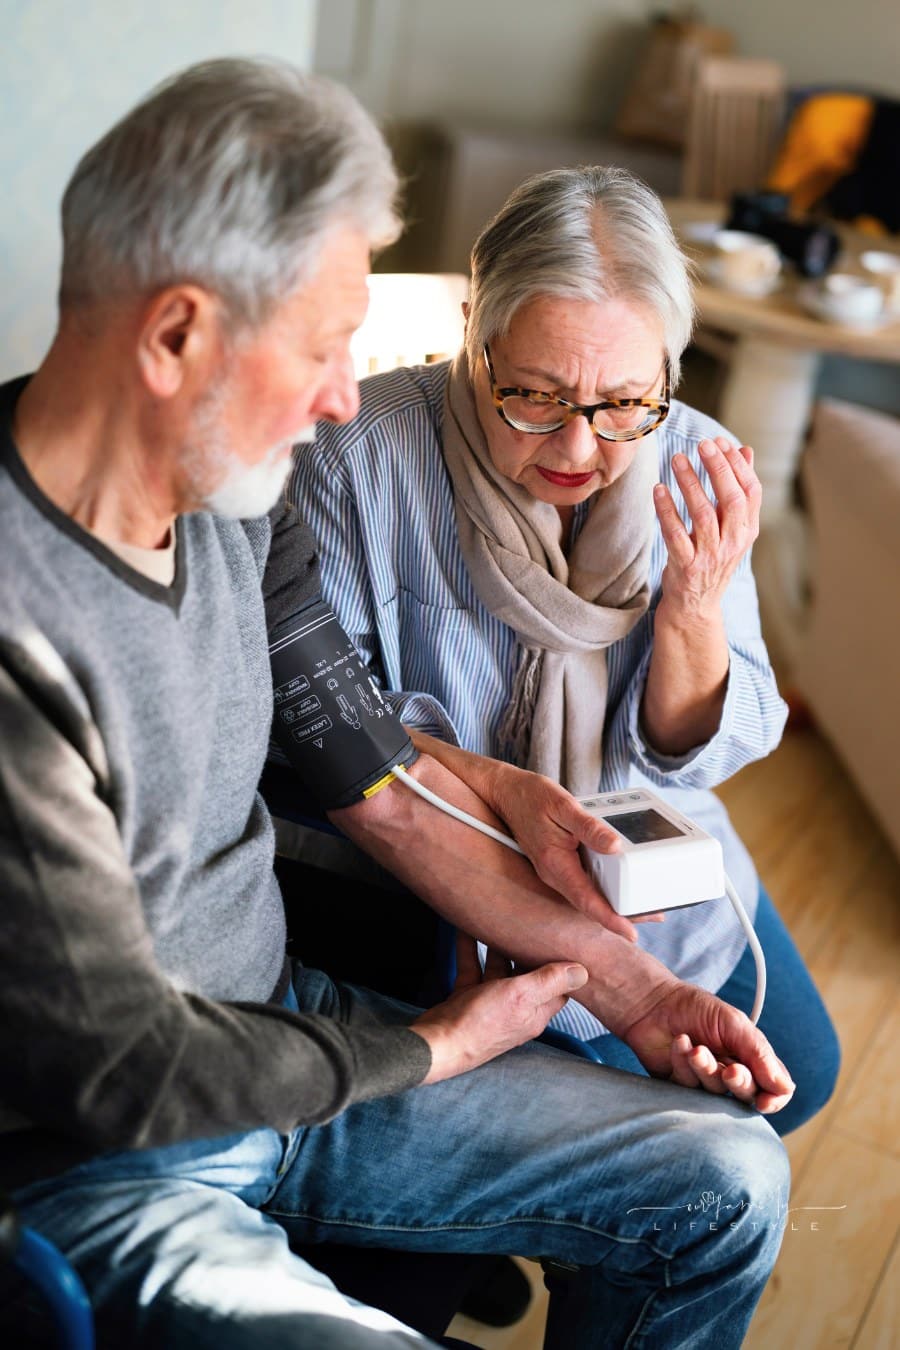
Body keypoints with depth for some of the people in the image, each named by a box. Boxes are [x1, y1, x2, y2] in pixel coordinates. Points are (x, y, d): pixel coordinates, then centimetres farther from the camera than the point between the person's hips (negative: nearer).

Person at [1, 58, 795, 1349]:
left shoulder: (226, 490, -3)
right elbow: (128, 1069, -23)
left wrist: (606, 966, 4)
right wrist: (433, 1044, -8)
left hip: (284, 1042, 8)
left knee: (730, 1179, 7)